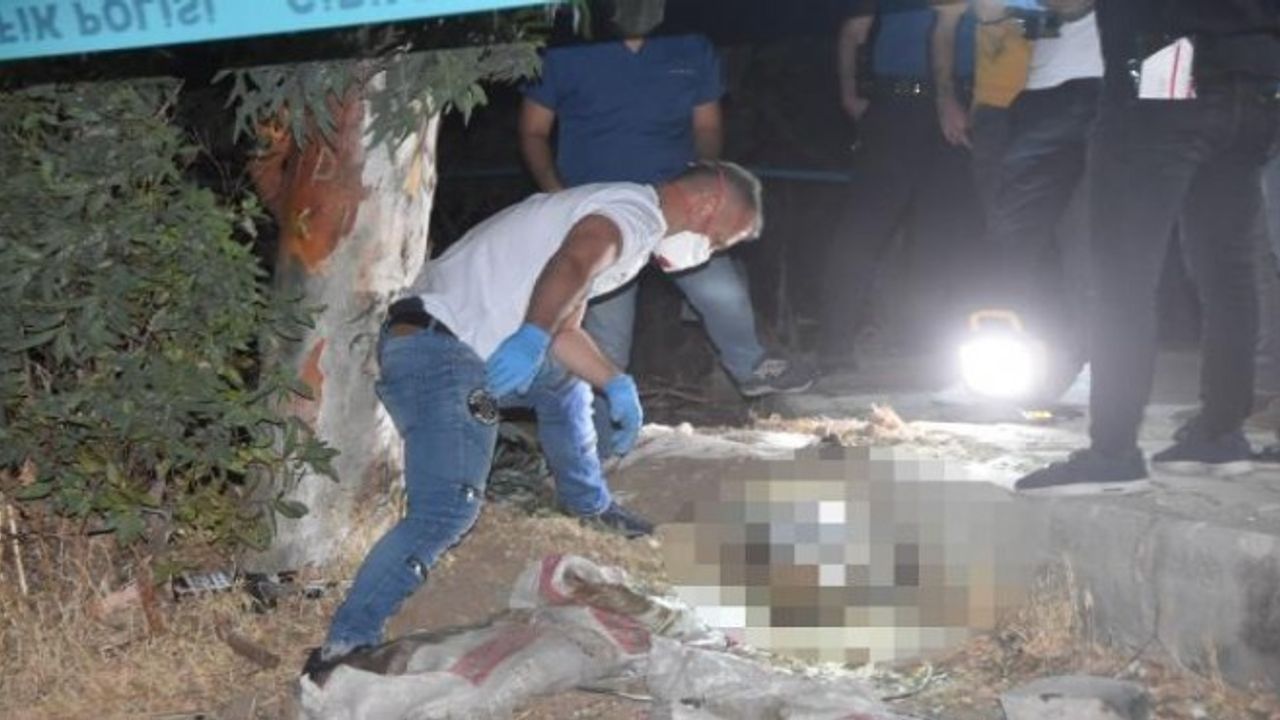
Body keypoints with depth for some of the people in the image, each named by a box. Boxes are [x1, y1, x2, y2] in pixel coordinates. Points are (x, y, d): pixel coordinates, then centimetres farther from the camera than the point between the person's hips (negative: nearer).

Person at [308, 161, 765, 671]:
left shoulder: (615, 211, 23)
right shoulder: (636, 210, -9)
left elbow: (563, 331, 24)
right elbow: (574, 264, -32)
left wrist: (617, 386, 14)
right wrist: (532, 340, -41)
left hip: (465, 345, 11)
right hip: (439, 349, -11)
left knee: (564, 384, 32)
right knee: (447, 511, -20)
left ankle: (591, 507, 50)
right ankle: (346, 643, -20)